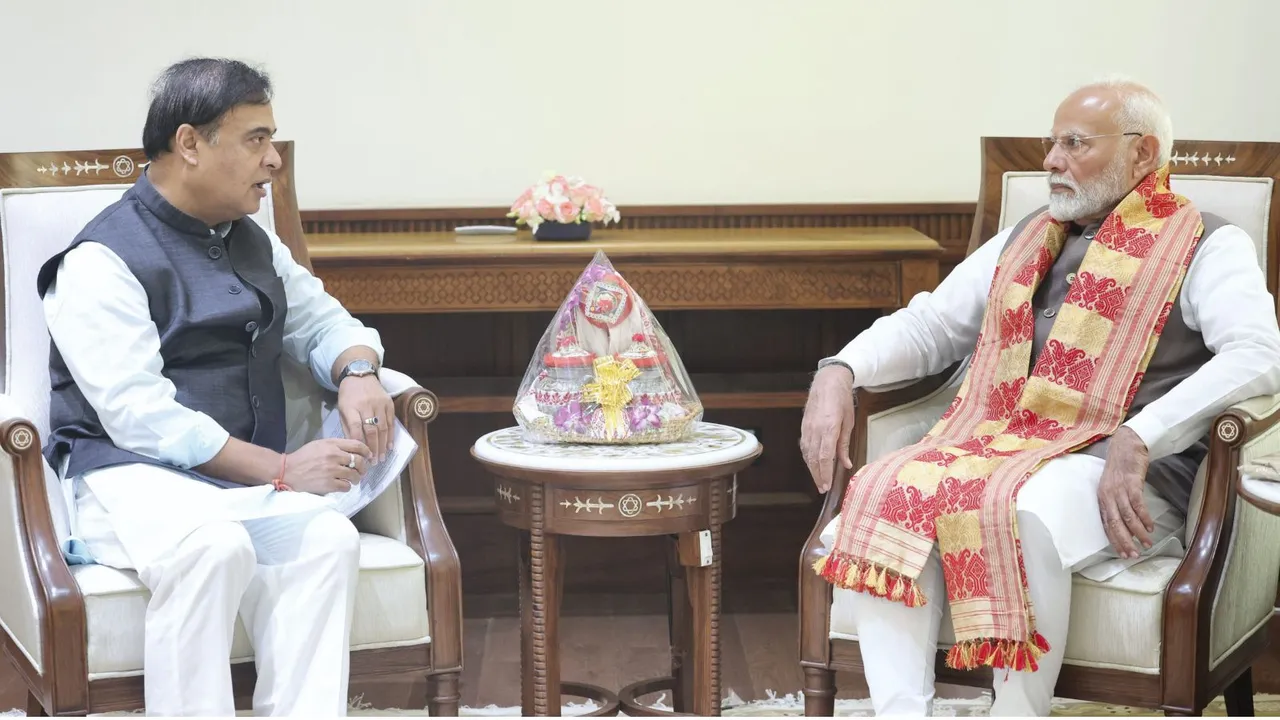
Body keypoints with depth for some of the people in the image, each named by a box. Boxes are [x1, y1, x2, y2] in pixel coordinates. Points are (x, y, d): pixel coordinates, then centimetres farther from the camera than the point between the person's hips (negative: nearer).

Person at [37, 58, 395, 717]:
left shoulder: (253, 243, 19)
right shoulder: (102, 261, -5)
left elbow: (321, 320, 26)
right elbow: (139, 413, -15)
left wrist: (357, 374, -1)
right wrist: (280, 469, -19)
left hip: (250, 477, 6)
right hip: (131, 472, -5)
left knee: (329, 538, -28)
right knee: (214, 547, -38)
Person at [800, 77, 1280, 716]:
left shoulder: (1204, 246, 7)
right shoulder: (1024, 241, 27)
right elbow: (926, 327, 28)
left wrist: (1137, 441, -24)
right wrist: (840, 372, 6)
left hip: (1124, 473, -5)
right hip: (995, 447, 6)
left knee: (1023, 513, -38)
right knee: (882, 498, -25)